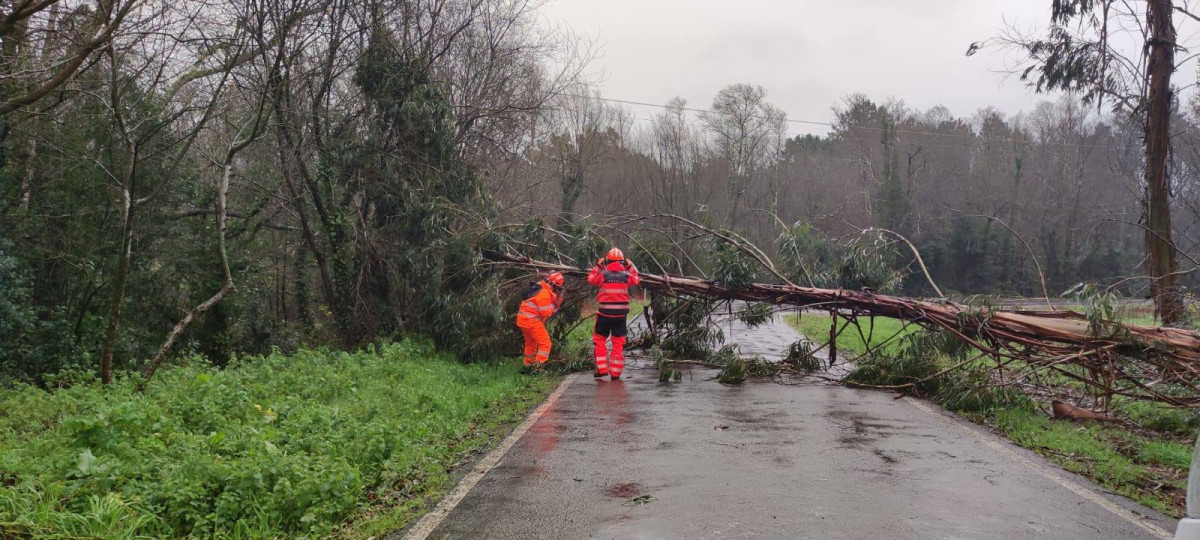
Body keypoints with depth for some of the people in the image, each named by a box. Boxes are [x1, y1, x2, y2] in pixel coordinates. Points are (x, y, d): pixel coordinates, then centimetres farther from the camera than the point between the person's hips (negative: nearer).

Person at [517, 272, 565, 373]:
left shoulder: (541, 288, 12)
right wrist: (554, 302, -8)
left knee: (531, 343, 24)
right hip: (531, 320, -10)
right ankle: (537, 368, -15)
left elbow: (552, 309, 16)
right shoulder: (545, 294, -19)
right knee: (545, 344, -7)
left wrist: (558, 300, 2)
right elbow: (546, 313, -18)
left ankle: (528, 365, 34)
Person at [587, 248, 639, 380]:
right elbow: (636, 279, 21)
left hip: (605, 312, -2)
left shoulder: (603, 274, -6)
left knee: (599, 339, 12)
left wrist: (598, 266, 20)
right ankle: (615, 372, 7)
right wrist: (630, 266, 23)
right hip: (621, 313, 2)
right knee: (618, 343, 8)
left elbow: (591, 279, 12)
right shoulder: (627, 275, 0)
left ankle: (602, 369, 6)